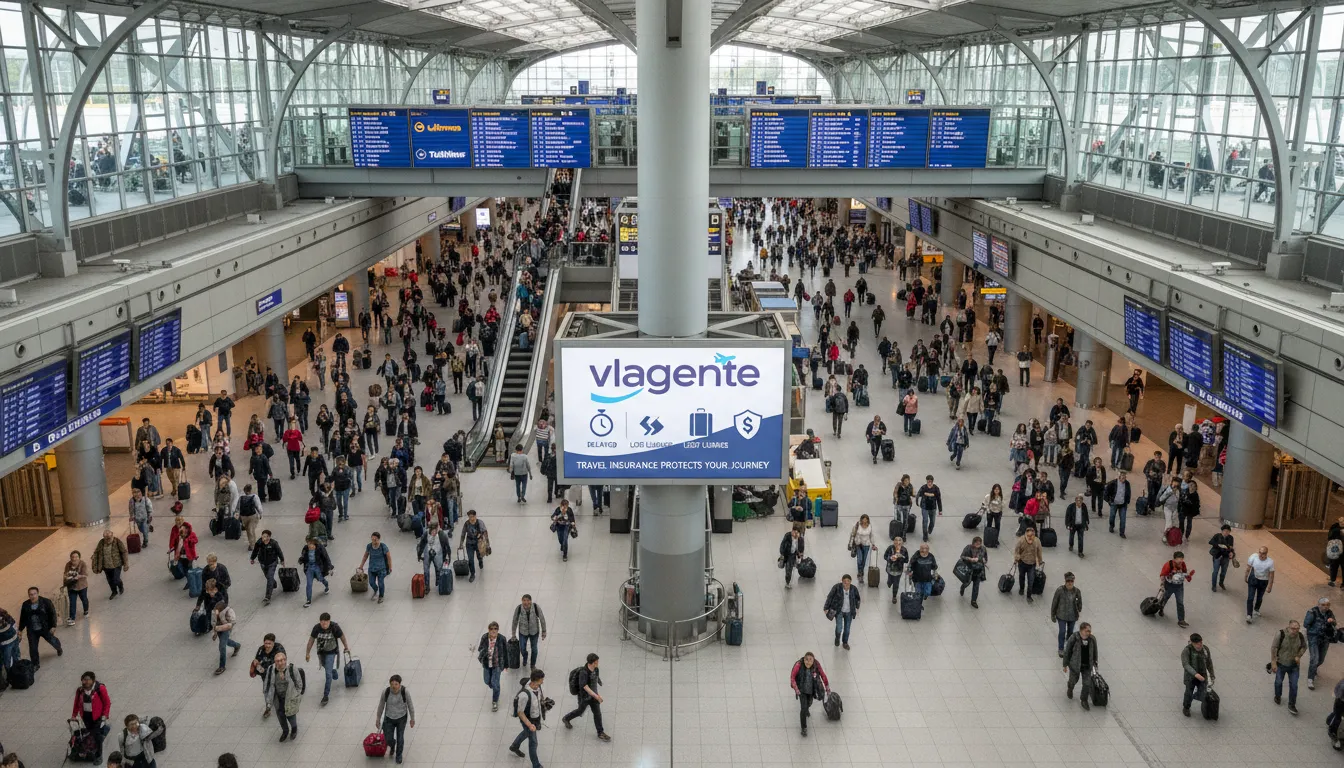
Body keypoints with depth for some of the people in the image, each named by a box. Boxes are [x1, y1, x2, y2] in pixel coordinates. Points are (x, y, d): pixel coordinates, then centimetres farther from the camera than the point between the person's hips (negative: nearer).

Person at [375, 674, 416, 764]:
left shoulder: (405, 691, -26)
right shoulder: (386, 691, -23)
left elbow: (410, 704, -11)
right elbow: (381, 705, -6)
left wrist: (412, 718, -2)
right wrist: (378, 719, 3)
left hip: (402, 718, -1)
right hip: (389, 718, 1)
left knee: (400, 738, 12)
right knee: (388, 740, 7)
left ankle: (399, 755, 42)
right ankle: (392, 744, 46)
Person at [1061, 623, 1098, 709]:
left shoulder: (1092, 639, -10)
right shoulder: (1073, 638, -21)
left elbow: (1095, 651, 6)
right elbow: (1067, 651, -12)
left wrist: (1095, 663, 16)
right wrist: (1065, 665, -7)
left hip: (1087, 666, 2)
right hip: (1075, 665, -2)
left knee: (1087, 683, 2)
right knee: (1074, 680, 17)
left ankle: (1084, 700, 23)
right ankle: (1070, 688, 53)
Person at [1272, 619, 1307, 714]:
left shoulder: (1300, 636, -13)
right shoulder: (1281, 634, -23)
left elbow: (1304, 647, 8)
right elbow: (1273, 648, -16)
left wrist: (1298, 656, -9)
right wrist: (1273, 662, -15)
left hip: (1293, 665, 2)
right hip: (1281, 664, -2)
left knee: (1294, 685, 2)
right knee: (1278, 682, 15)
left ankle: (1292, 705, 16)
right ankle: (1278, 696, 44)